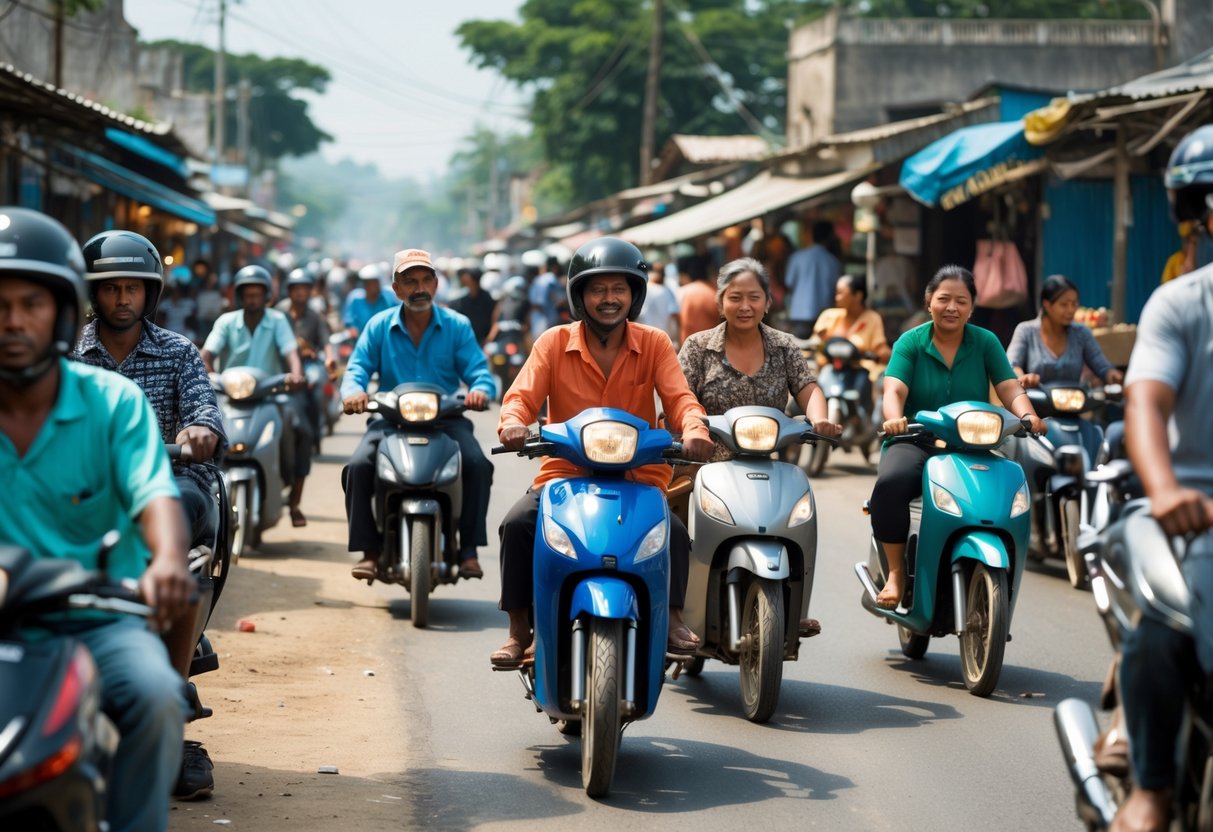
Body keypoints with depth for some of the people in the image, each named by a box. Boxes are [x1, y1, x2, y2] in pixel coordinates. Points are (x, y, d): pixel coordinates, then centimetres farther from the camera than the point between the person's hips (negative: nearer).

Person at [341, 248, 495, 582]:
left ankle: (469, 549, -17)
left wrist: (480, 390, -27)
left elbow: (479, 372, -2)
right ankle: (369, 550, -15)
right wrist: (353, 391, -25)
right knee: (359, 466, -27)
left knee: (478, 464, -28)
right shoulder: (378, 327, 8)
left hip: (446, 418, 0)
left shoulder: (457, 326, 7)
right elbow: (357, 368, 0)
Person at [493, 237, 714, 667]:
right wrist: (512, 422, -31)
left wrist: (694, 429, -31)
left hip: (639, 476, 0)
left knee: (674, 531, -28)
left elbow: (680, 398, -8)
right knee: (517, 524, -26)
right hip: (565, 473, 0)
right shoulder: (554, 343, 3)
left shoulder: (654, 344, 4)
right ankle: (519, 629, -13)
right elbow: (522, 395, -6)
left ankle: (672, 619, -7)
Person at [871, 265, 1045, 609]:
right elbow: (894, 390, -12)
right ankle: (896, 572, -18)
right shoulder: (910, 343, 3)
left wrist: (1027, 415, -25)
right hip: (916, 443, -1)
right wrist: (894, 417, -35)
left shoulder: (985, 342, 7)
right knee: (889, 484, -34)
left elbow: (1011, 390, -2)